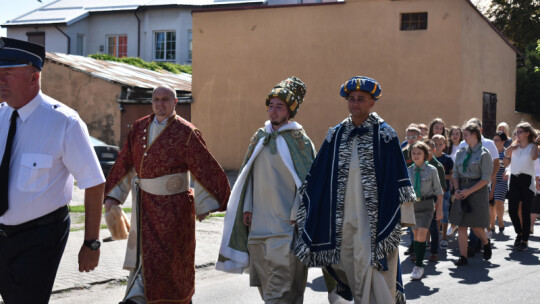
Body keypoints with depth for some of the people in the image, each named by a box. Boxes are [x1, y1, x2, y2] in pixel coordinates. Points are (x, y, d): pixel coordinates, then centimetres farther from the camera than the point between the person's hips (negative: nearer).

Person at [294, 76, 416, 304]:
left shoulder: (384, 134, -2)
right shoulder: (336, 135, 10)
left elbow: (397, 177, -4)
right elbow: (317, 177, 14)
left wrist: (403, 215, -8)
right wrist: (303, 211, 13)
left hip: (374, 217, -4)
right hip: (343, 218, 5)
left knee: (370, 271, -10)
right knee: (351, 269, 10)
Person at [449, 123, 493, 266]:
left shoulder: (484, 154, -7)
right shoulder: (461, 153, 10)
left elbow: (485, 179, -11)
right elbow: (455, 174, 14)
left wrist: (469, 191, -17)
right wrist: (457, 190, -3)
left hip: (478, 191, -5)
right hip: (462, 193, 5)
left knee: (476, 226, -1)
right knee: (461, 225, 1)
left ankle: (486, 243, 33)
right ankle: (463, 257, 7)